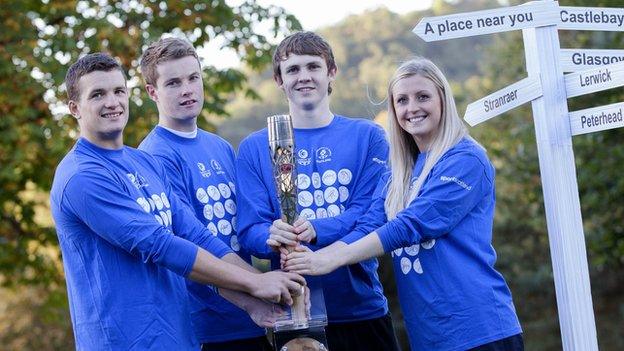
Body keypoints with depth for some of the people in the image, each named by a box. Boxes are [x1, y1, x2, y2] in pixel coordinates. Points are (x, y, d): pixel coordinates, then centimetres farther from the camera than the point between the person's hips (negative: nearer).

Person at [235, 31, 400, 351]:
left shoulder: (367, 136, 4)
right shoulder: (254, 148, 4)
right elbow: (249, 228, -2)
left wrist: (316, 231, -25)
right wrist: (272, 236, -26)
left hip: (364, 309, 0)